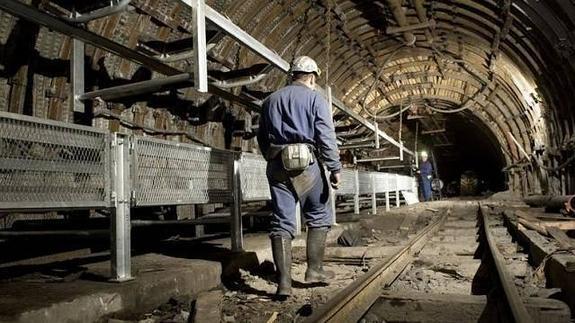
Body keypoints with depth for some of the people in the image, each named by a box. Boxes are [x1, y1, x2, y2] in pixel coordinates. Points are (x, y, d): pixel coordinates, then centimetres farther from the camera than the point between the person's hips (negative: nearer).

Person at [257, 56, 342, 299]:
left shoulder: (271, 100, 17)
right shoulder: (315, 99, 2)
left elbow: (261, 138, 20)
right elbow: (326, 137, -7)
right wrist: (335, 168, -4)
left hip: (277, 166, 4)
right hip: (306, 164, -4)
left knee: (282, 222, 3)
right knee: (318, 217, 13)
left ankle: (284, 282, 0)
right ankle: (314, 270, 16)